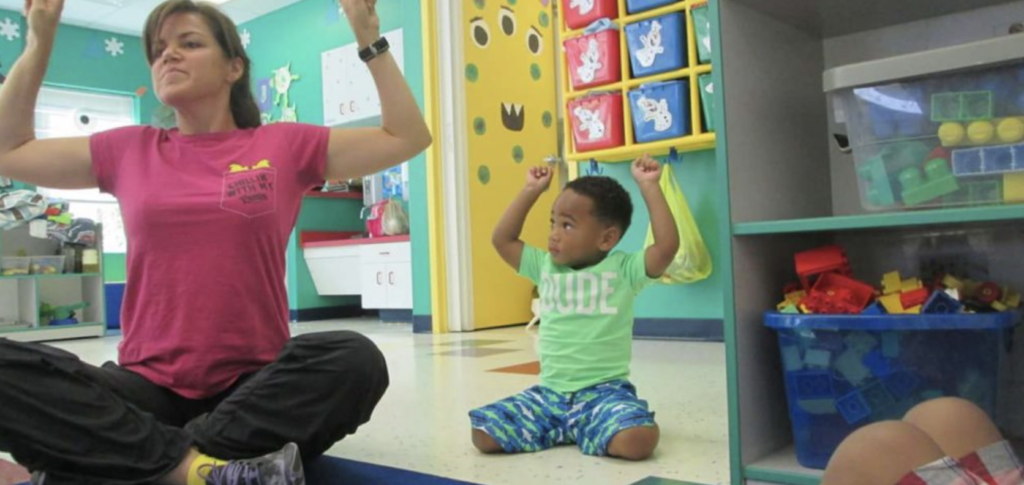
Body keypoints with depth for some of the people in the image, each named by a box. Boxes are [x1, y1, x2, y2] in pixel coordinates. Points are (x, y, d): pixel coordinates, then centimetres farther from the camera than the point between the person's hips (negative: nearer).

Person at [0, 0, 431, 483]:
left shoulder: (285, 145, 7)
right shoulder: (129, 150, 12)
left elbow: (408, 137, 9)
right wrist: (40, 40, 19)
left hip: (255, 385, -1)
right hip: (148, 387, 1)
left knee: (355, 360, -34)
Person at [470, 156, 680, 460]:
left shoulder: (623, 269, -3)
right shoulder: (546, 266, 9)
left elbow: (667, 245, -17)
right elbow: (502, 240, 15)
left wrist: (649, 186, -12)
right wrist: (531, 190, 14)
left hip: (605, 391, -4)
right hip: (549, 393, 4)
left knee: (638, 440, -33)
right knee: (484, 434, -13)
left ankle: (580, 431, -1)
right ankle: (567, 429, 6)